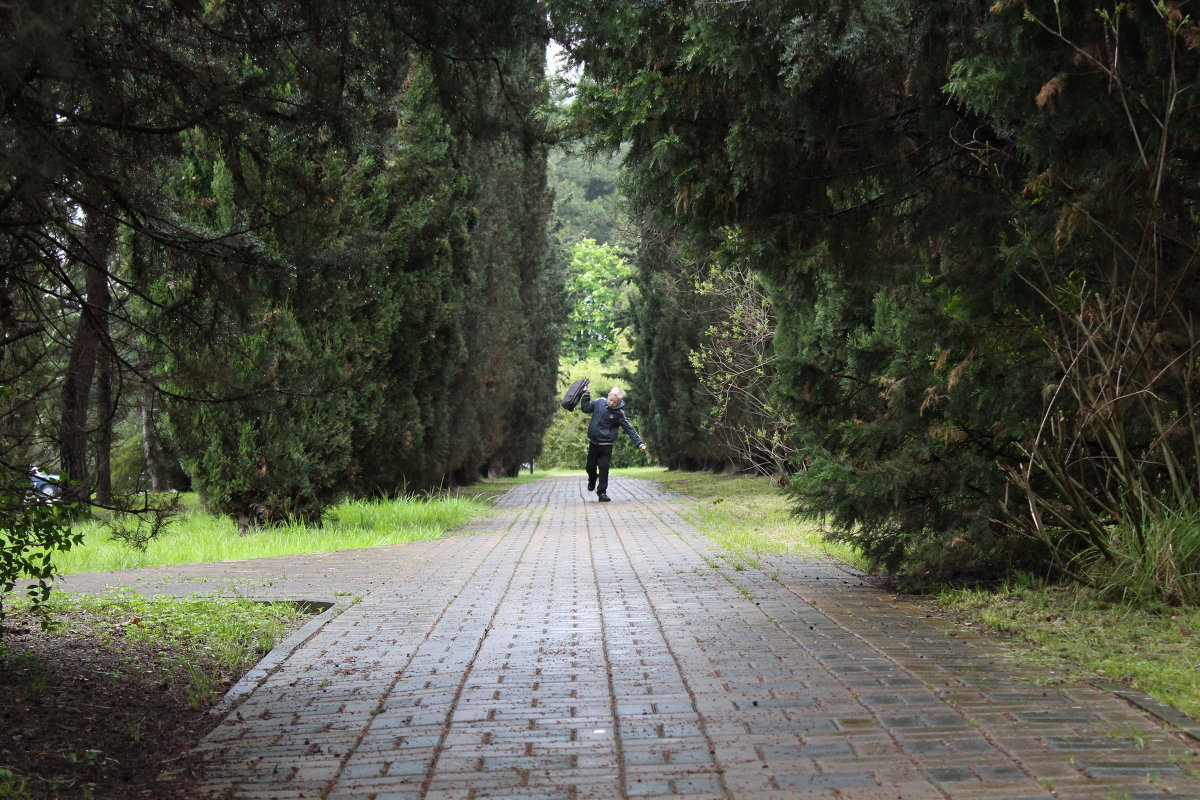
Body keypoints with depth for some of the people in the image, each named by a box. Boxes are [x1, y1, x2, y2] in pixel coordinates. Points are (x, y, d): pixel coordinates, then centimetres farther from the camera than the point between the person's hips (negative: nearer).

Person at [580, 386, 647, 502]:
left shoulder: (619, 413, -12)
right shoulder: (599, 403, -3)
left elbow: (630, 429, -11)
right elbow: (585, 409, 13)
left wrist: (639, 443, -18)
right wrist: (586, 395, 3)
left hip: (606, 445, -3)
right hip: (593, 443, 3)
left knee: (604, 468, -4)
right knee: (590, 467, 12)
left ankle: (602, 492, 7)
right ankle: (592, 480, 44)